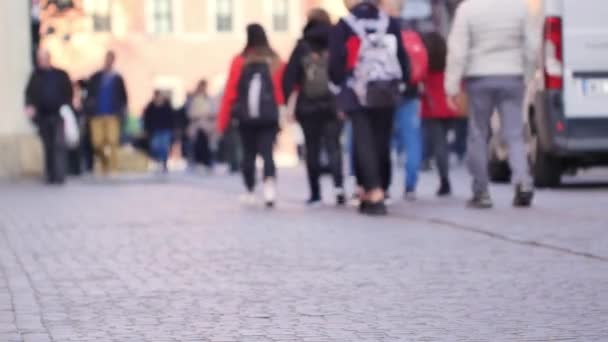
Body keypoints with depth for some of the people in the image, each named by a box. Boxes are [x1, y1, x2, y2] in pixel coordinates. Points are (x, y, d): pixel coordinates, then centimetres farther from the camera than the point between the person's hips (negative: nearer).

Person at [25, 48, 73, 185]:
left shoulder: (61, 75, 6)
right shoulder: (35, 76, 11)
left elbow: (69, 93, 6)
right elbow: (29, 93, 9)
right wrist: (29, 106, -9)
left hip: (59, 115, -2)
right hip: (43, 116, 2)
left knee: (59, 144, -14)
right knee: (48, 147, 8)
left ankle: (59, 176, -17)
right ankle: (50, 176, 15)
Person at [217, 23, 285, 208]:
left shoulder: (240, 61, -2)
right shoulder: (275, 61, 1)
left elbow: (230, 93, -1)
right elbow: (281, 90, 0)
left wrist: (222, 121, 4)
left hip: (245, 117, 0)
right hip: (269, 117, 0)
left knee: (248, 154, 14)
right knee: (267, 152, -4)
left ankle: (250, 191, 18)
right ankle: (270, 182, -29)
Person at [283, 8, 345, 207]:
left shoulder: (302, 46, 2)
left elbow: (290, 75, -5)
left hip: (308, 107, 0)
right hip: (333, 105, 0)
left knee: (312, 150, 9)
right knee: (333, 145, 4)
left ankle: (315, 195, 10)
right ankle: (339, 185, -18)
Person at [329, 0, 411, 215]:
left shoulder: (343, 27, -3)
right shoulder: (391, 24, 7)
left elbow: (336, 62, -5)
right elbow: (402, 58, 7)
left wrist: (339, 90, 5)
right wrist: (400, 86, 14)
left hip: (357, 94, -3)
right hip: (387, 92, 3)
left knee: (364, 144, -5)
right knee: (382, 144, 10)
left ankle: (374, 194, -21)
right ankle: (376, 194, 16)